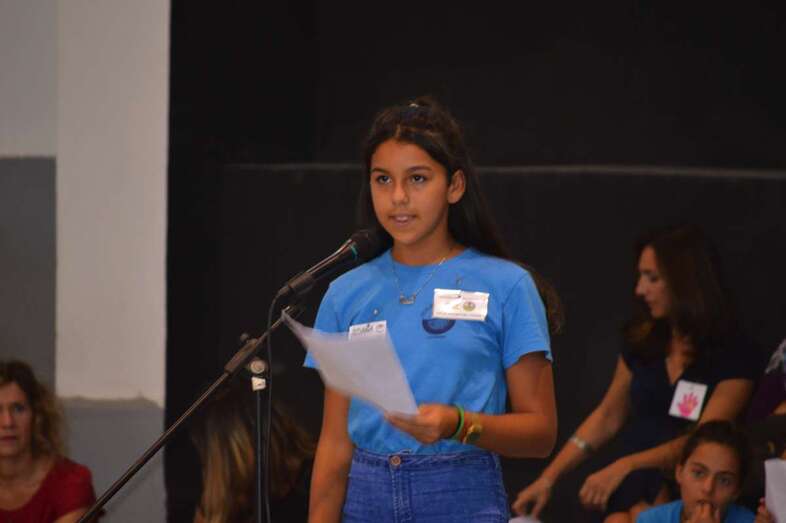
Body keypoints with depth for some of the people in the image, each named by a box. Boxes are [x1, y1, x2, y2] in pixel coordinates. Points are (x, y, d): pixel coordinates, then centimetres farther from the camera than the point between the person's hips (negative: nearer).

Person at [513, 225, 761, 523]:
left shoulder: (733, 357, -1)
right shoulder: (643, 343, 15)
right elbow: (607, 418, 22)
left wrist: (624, 466, -20)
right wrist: (548, 478, 14)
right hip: (632, 487, 4)